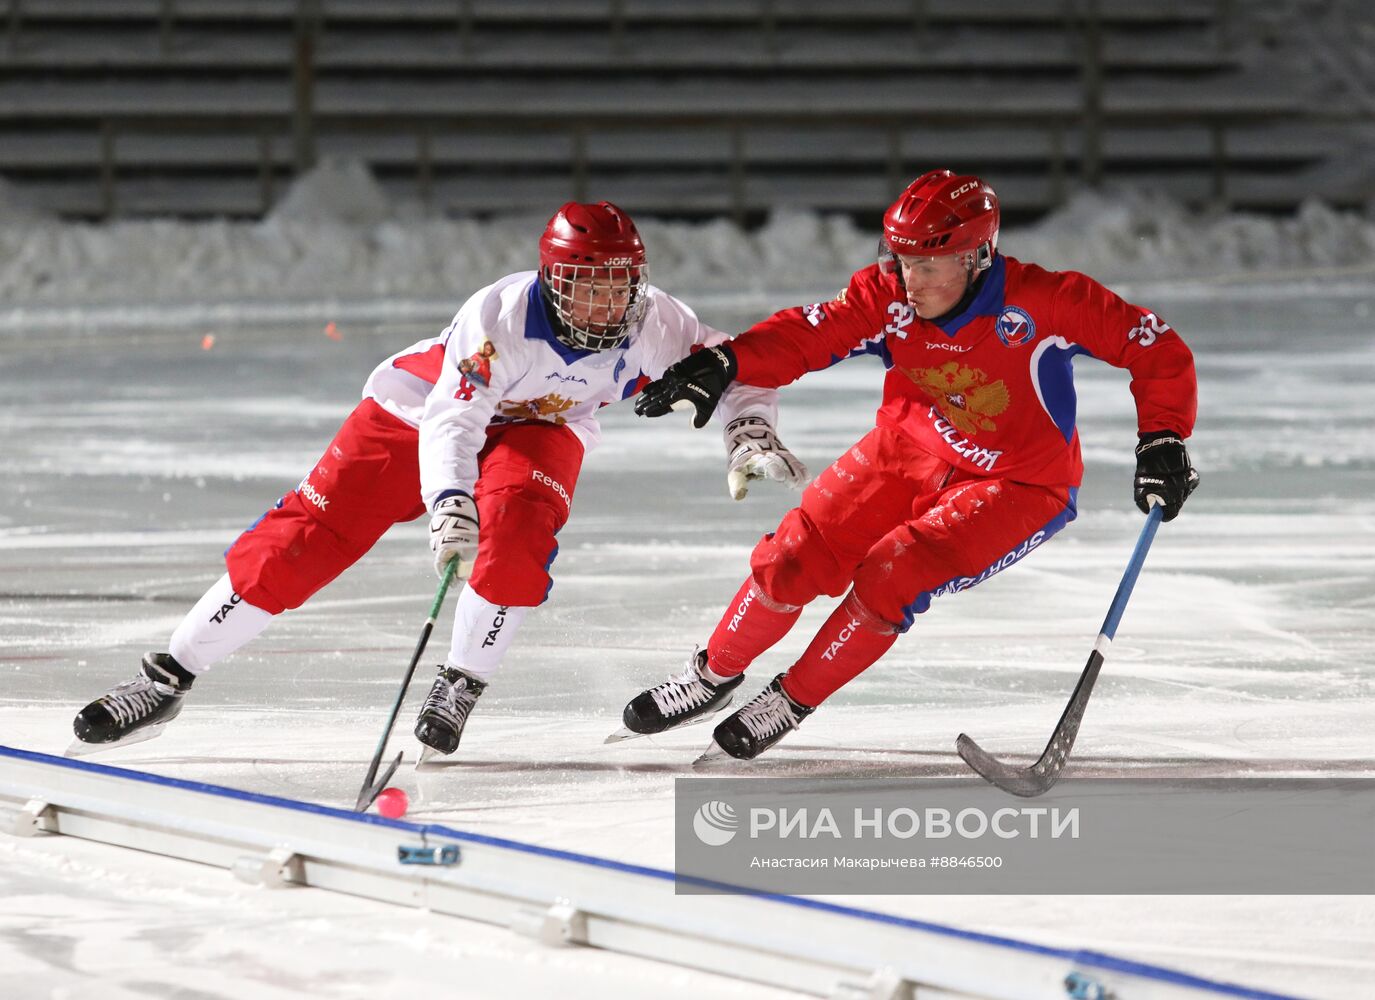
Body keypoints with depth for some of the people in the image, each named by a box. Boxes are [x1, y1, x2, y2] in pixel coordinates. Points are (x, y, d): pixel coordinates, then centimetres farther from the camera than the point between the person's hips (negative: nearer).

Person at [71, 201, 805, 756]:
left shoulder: (652, 324, -24)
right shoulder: (502, 317, -36)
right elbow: (451, 421, -39)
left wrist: (751, 433, -26)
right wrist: (449, 502, -55)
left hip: (538, 427, 3)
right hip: (427, 407, -3)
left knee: (518, 520, -31)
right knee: (310, 533, -10)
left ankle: (461, 684, -12)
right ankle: (167, 680, -6)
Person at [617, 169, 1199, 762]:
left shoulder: (1041, 301, -27)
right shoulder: (887, 297, -16)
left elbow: (1156, 348, -21)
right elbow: (808, 335, -22)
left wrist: (1162, 442, -28)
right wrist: (725, 364, -39)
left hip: (1017, 487, -4)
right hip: (910, 452, 4)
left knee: (888, 579, -22)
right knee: (793, 560, -6)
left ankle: (792, 701, 1)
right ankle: (715, 674, 21)